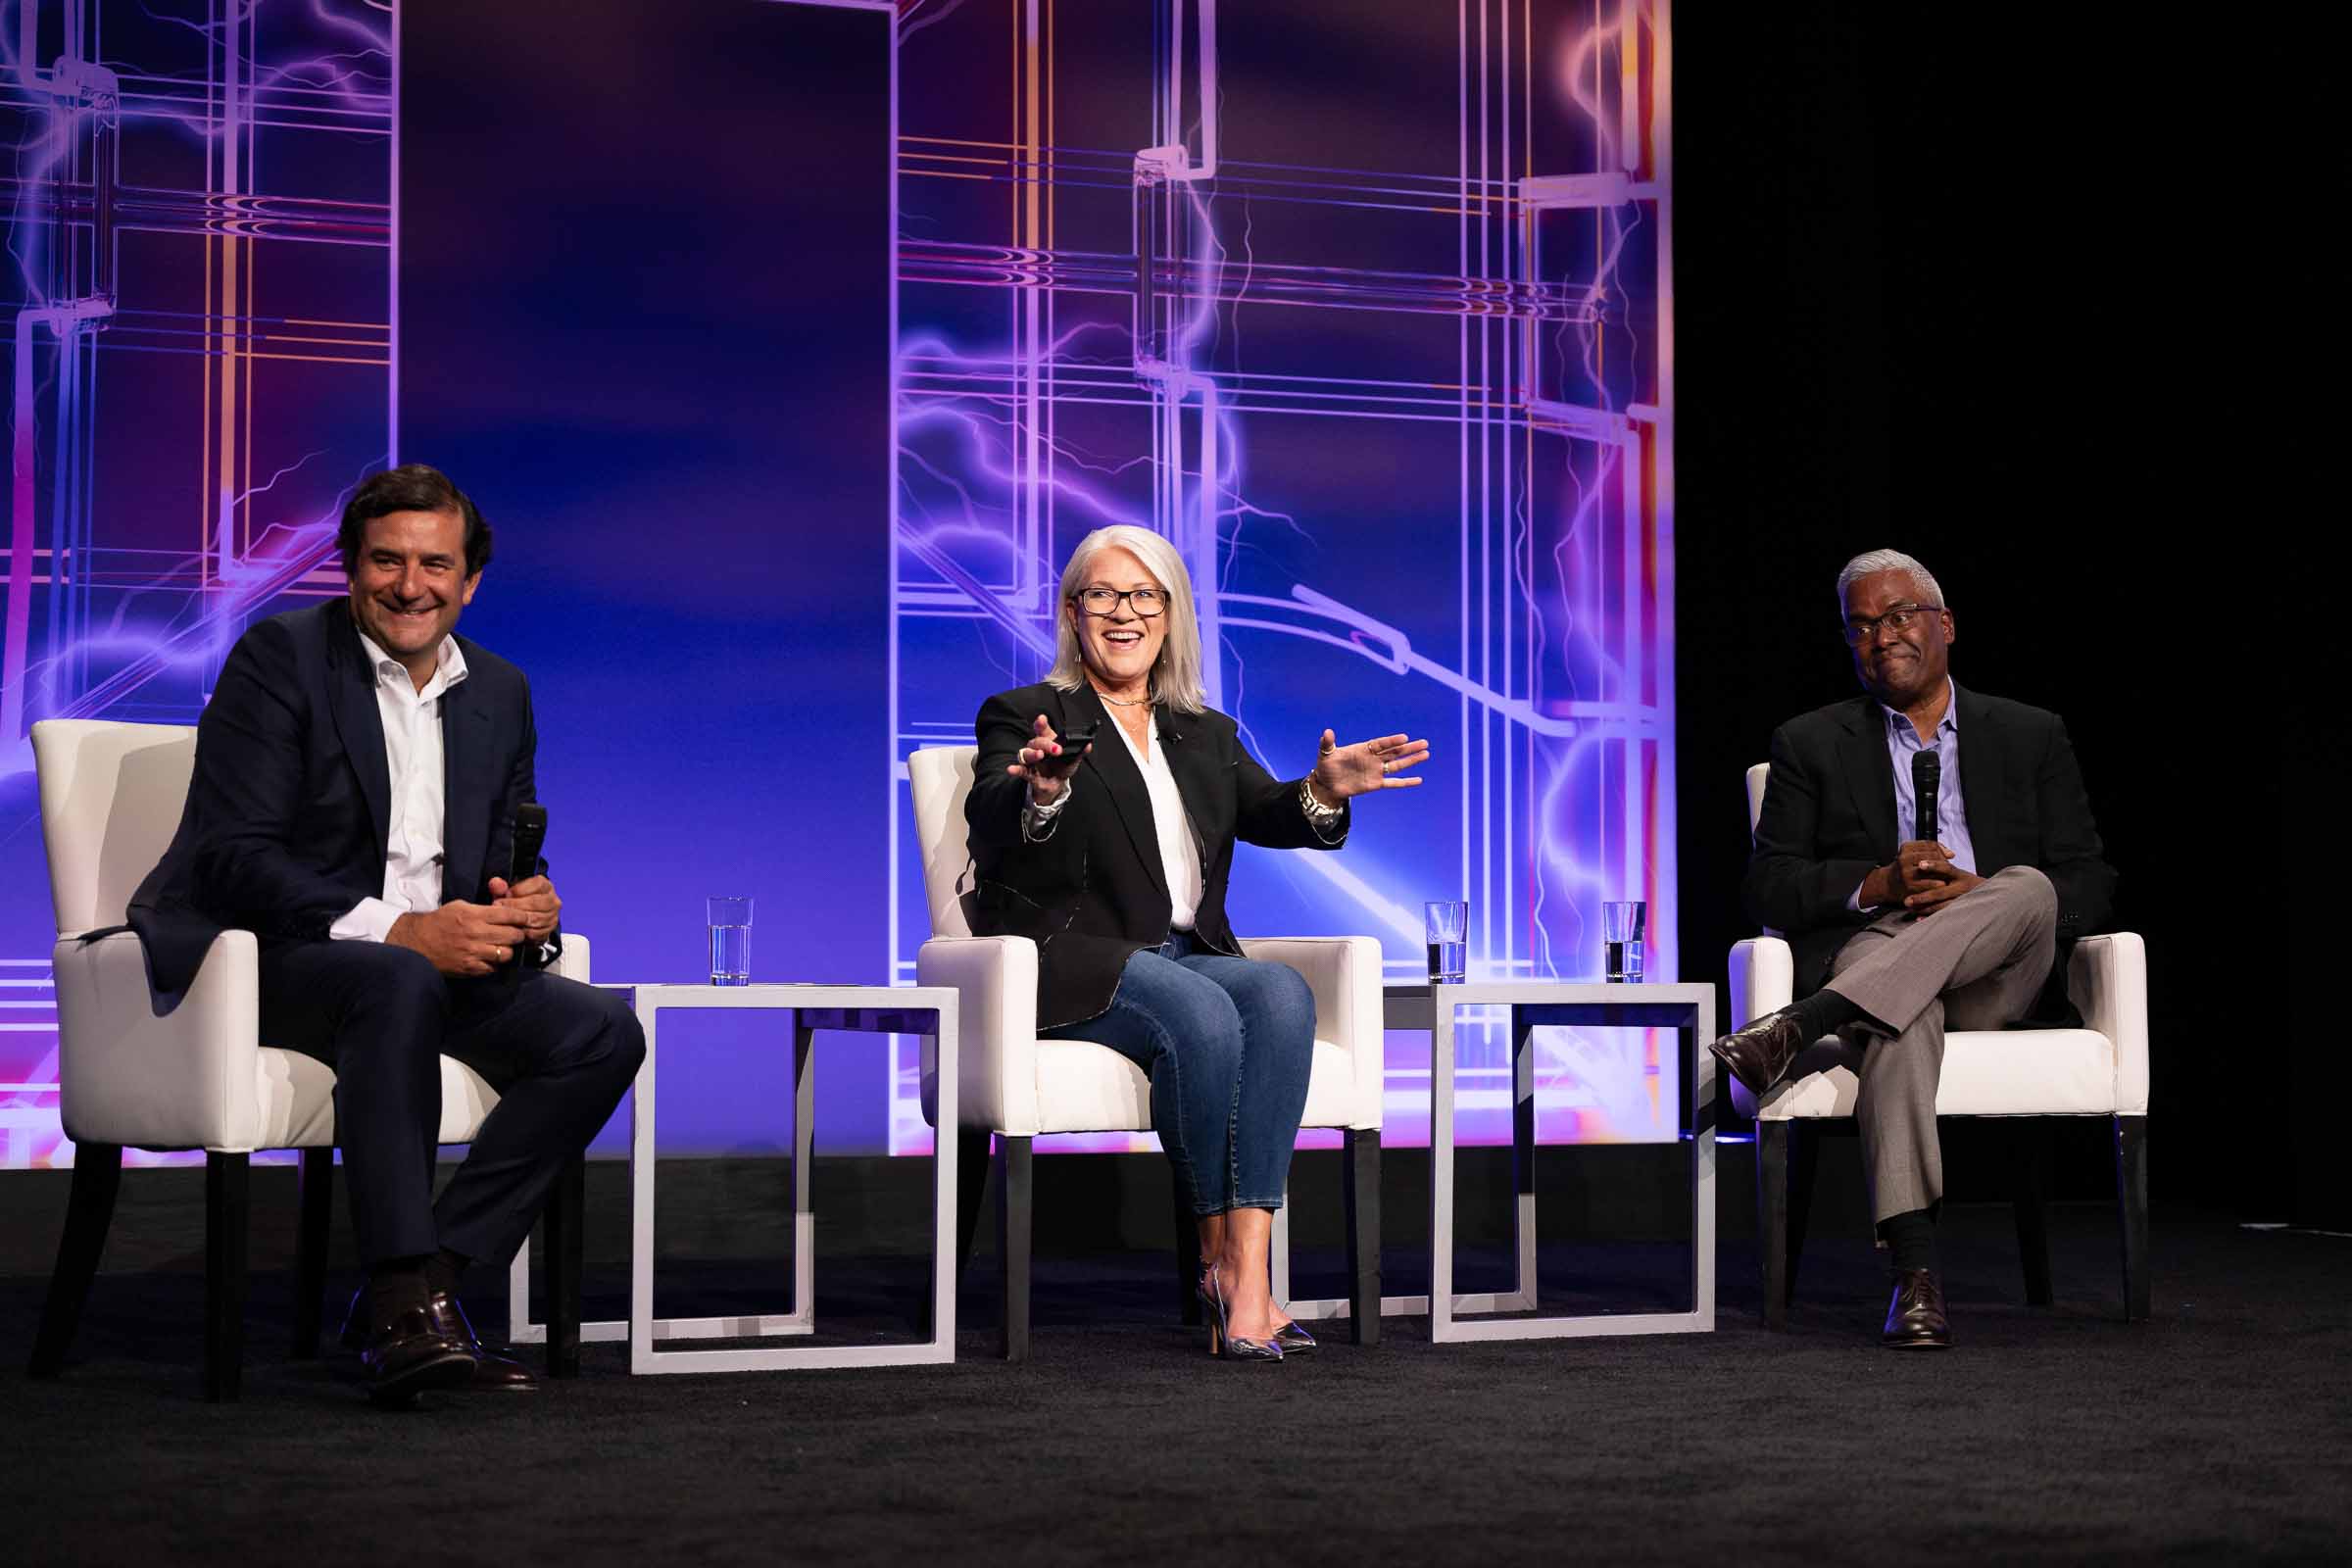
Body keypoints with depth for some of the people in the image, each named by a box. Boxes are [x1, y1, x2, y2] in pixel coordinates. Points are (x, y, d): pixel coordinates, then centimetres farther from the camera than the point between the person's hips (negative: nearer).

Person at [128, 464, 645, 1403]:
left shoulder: (499, 693, 13)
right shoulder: (279, 657, -7)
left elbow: (502, 862, 17)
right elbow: (234, 858, -16)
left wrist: (526, 909, -10)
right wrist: (398, 931, -27)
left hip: (429, 955, 6)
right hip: (257, 957, -6)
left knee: (600, 1034, -15)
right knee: (399, 985, -37)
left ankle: (424, 1279, -19)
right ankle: (405, 1309, -39)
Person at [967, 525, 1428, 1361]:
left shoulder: (1207, 735, 22)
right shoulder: (1023, 718, 7)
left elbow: (1268, 815, 4)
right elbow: (991, 821, -14)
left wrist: (1322, 791, -20)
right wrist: (1041, 793, -38)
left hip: (1188, 956, 5)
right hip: (1071, 964, -4)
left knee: (1284, 995, -29)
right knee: (1202, 1016, -34)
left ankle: (1249, 1276, -37)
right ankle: (1218, 1258, -18)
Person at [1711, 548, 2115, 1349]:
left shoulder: (2032, 736, 19)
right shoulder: (1811, 744, 17)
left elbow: (2090, 889, 10)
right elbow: (1768, 890, 7)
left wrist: (1976, 894, -10)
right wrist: (1876, 885, -12)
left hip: (1995, 980, 1)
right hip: (1866, 958, -1)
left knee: (2028, 888, -33)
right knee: (1906, 1011, -38)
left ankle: (1798, 1027, -43)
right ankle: (1915, 1271, -49)